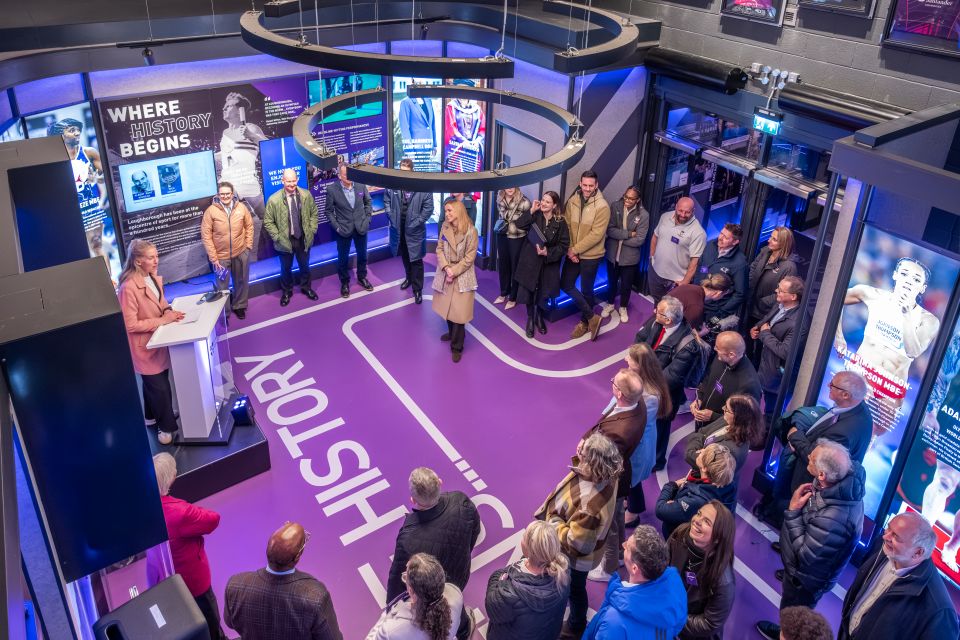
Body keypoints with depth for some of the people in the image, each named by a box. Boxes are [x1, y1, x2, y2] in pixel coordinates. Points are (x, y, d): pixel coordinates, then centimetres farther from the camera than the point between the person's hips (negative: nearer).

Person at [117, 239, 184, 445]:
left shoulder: (154, 278, -3)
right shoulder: (129, 288, -28)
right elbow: (130, 325, -26)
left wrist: (169, 310, -7)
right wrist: (162, 320, -24)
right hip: (144, 346, -7)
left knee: (154, 383, 22)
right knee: (159, 387, 3)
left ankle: (153, 416, 43)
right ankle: (166, 426, 22)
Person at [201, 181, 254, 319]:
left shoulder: (241, 207, -6)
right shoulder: (210, 211, -13)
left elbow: (249, 226, 7)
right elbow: (206, 236, -11)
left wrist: (248, 245, 1)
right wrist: (213, 257, -13)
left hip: (241, 253, 3)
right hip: (221, 256, -2)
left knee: (242, 281, 18)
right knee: (222, 286, 8)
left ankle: (239, 306, 41)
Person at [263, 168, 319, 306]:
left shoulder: (306, 195, -8)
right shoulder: (274, 200, -17)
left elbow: (314, 213, 6)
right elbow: (268, 222, -9)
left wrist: (312, 230, -2)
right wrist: (277, 237, -13)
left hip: (304, 239, 2)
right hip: (285, 241, -2)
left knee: (304, 266, 21)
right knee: (286, 268, 16)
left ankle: (306, 287, 45)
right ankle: (287, 291, 39)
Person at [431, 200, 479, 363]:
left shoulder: (471, 231, -15)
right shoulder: (444, 227, 0)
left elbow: (470, 257, -14)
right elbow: (439, 249, 0)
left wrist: (454, 271, -16)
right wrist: (446, 268, -15)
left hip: (462, 275, -5)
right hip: (446, 272, 5)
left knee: (459, 310, -4)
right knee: (447, 306, 16)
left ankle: (456, 346, 10)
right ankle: (452, 332, 41)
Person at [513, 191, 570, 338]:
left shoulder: (560, 222, -9)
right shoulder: (535, 216, -5)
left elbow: (564, 246, -8)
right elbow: (519, 224, -18)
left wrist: (548, 252, -21)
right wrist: (532, 211, -23)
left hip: (548, 264, 0)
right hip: (530, 261, 1)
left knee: (543, 294, 13)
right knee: (528, 291, 5)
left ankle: (540, 317, 39)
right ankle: (530, 319, 27)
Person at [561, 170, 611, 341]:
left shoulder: (602, 206, -16)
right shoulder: (572, 201, -1)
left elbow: (596, 234, -20)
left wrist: (575, 249, -20)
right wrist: (569, 249, -10)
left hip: (590, 256, -5)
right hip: (572, 253, 5)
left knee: (586, 290, 8)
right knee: (566, 285, 7)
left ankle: (585, 321, 30)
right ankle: (592, 317, 19)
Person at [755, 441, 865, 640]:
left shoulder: (832, 519, -49)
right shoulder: (846, 479, -24)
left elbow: (804, 555, -33)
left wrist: (793, 511, -32)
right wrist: (809, 495, -17)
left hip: (808, 579, -7)